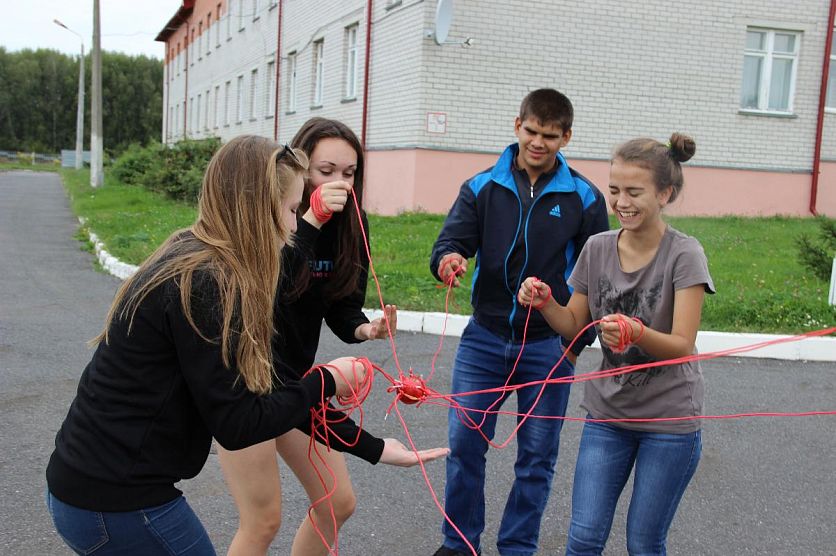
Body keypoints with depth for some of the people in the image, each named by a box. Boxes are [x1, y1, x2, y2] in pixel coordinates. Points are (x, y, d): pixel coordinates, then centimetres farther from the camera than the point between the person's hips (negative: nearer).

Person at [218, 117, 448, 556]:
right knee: (263, 520, -3)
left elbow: (341, 307, -1)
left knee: (337, 504, 10)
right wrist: (311, 220, -37)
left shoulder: (349, 225, -3)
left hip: (294, 378, 7)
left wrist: (364, 329, -22)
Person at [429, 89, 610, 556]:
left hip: (549, 346, -1)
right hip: (485, 338, 1)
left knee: (537, 457, 8)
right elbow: (451, 242, -5)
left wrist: (578, 342, -4)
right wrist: (448, 260, -29)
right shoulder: (482, 188, 2)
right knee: (464, 443, 4)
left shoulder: (584, 198, -1)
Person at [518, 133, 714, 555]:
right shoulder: (597, 248, -2)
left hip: (669, 421, -3)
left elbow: (682, 345, -19)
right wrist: (544, 302, -14)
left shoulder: (684, 255, -15)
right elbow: (575, 325, 7)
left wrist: (637, 334, -39)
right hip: (607, 412, 4)